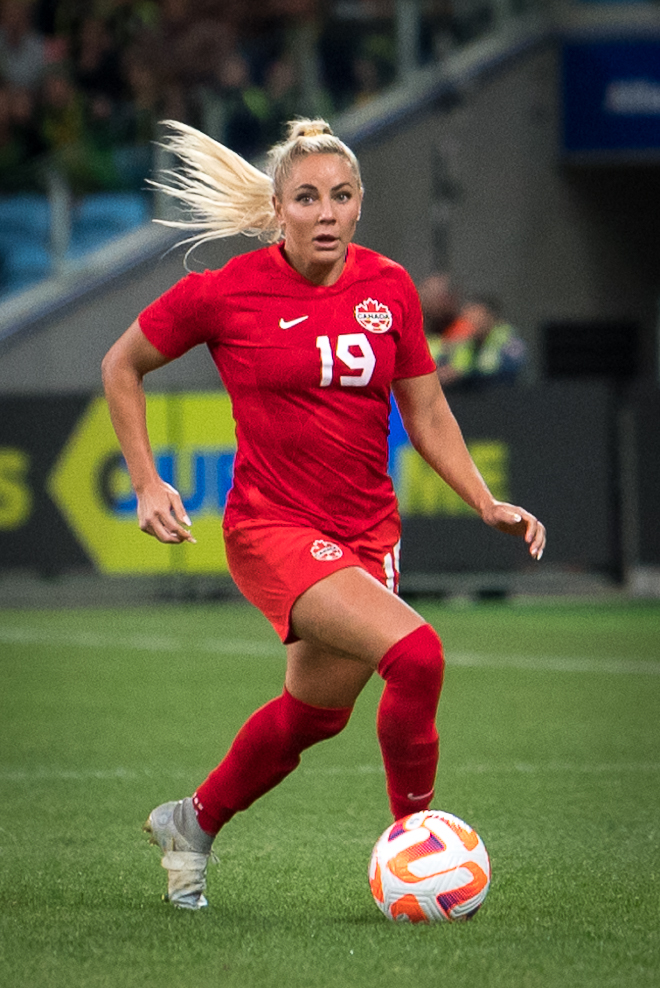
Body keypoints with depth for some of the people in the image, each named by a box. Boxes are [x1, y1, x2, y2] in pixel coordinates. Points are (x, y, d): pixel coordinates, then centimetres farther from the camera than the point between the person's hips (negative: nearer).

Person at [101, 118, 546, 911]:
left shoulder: (388, 289, 0)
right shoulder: (226, 292, -11)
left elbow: (428, 415, 10)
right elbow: (121, 366, 4)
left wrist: (487, 503, -2)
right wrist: (146, 482, -4)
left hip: (367, 532, 5)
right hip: (272, 528, -5)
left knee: (315, 713, 16)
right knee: (414, 653, -25)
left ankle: (192, 823, 43)